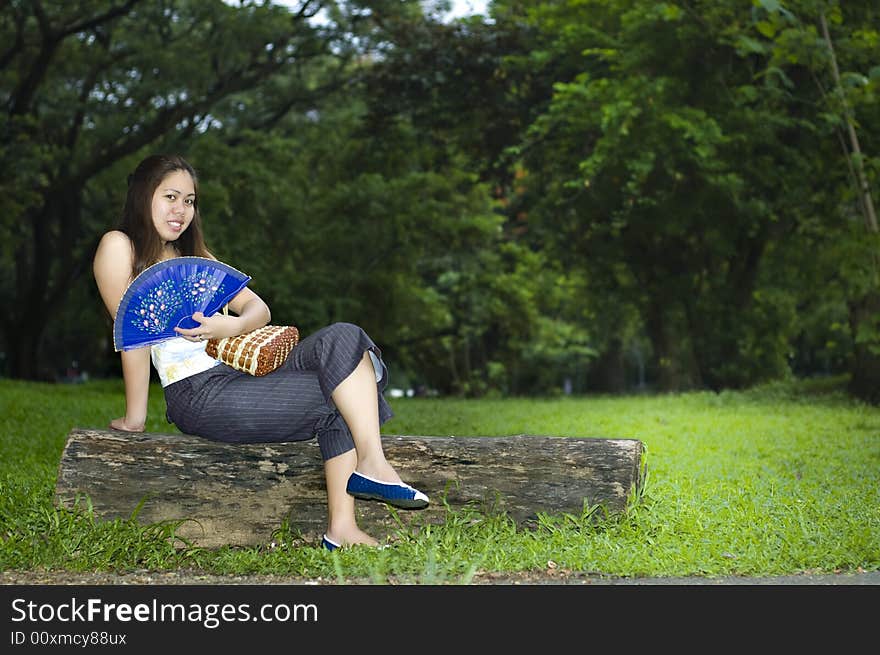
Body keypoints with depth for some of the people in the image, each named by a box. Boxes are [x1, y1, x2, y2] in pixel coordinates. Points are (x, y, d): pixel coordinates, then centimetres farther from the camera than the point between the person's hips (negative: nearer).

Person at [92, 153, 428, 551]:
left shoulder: (195, 257, 25)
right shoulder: (119, 247, 1)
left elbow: (259, 309, 13)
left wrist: (232, 326, -10)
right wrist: (135, 419, -11)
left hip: (244, 377, 8)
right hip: (199, 395, -8)